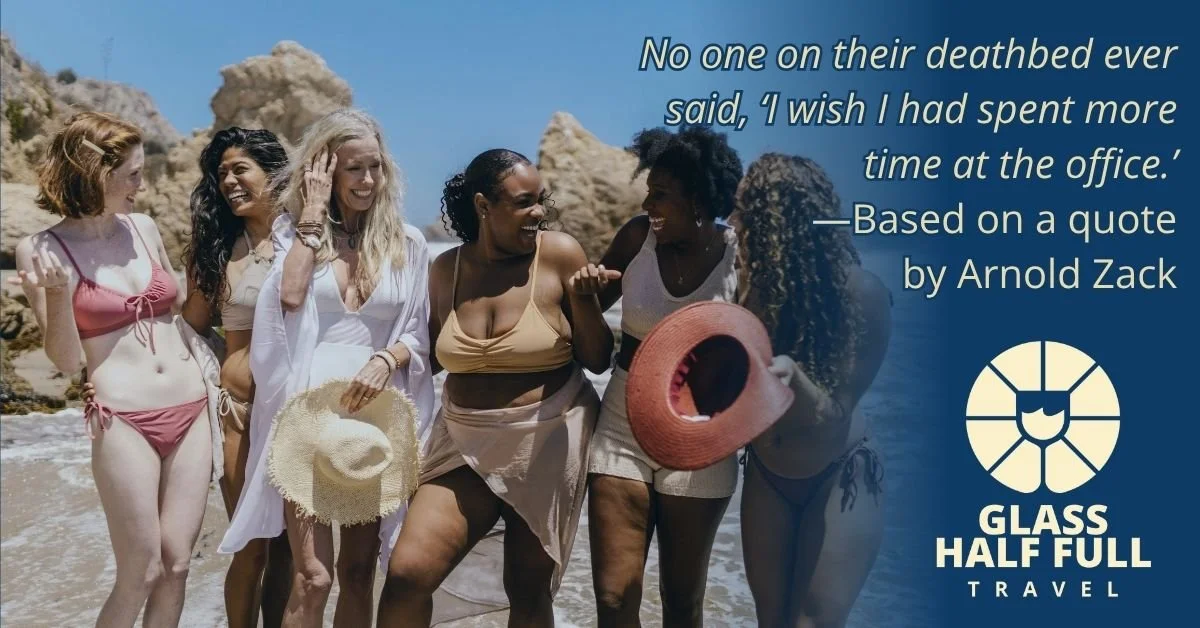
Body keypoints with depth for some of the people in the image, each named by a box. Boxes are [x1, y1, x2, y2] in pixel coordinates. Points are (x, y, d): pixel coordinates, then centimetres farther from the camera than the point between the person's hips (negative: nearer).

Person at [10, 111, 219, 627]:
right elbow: (66, 362, -6)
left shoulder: (143, 228, 7)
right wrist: (57, 292, -21)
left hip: (191, 412, 4)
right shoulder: (41, 250, -5)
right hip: (123, 423, -4)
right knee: (138, 575, 2)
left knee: (176, 564, 8)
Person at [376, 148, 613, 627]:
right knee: (406, 574, -9)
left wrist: (582, 300, -20)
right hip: (465, 443, 3)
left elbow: (598, 360, -5)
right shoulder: (446, 269, 2)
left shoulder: (559, 254, -9)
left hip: (547, 443, -2)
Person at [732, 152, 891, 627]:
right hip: (766, 475, 4)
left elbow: (833, 418, -22)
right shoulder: (754, 282, -12)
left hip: (838, 477, -4)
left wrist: (792, 377, -41)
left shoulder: (861, 293, -23)